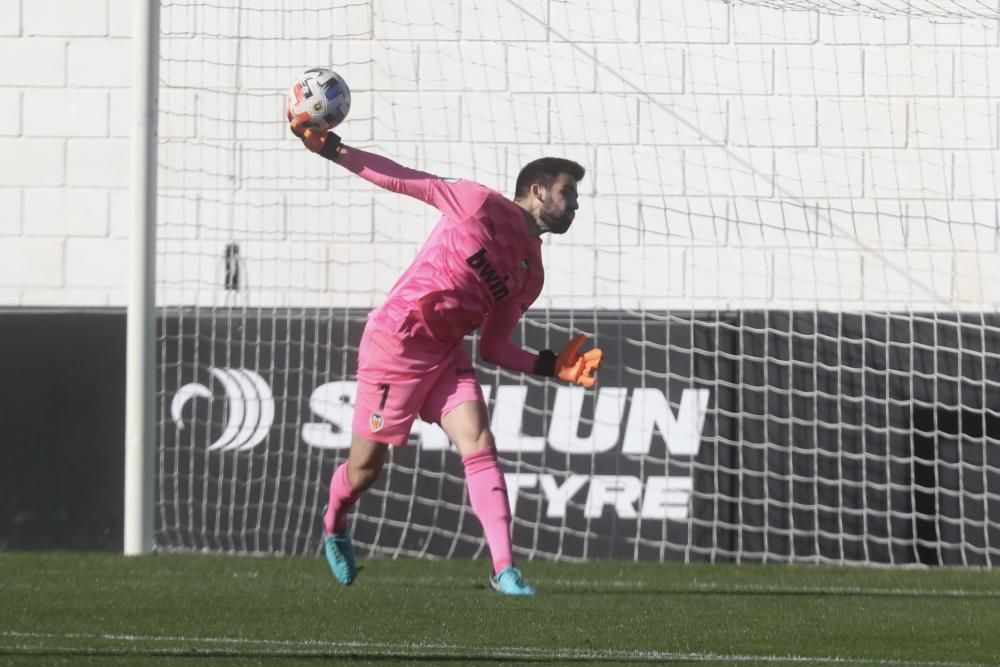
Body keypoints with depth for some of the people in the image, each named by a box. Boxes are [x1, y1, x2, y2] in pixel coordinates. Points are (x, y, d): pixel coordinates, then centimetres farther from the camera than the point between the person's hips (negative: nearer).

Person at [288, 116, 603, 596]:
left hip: (447, 355, 6)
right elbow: (403, 180, -9)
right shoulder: (482, 206, -10)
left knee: (479, 444, -13)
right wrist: (330, 147, -15)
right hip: (395, 344, -6)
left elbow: (493, 347, 12)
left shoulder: (531, 274, 9)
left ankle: (504, 569, -19)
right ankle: (335, 525, 37)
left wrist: (552, 367, -2)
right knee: (367, 465, 3)